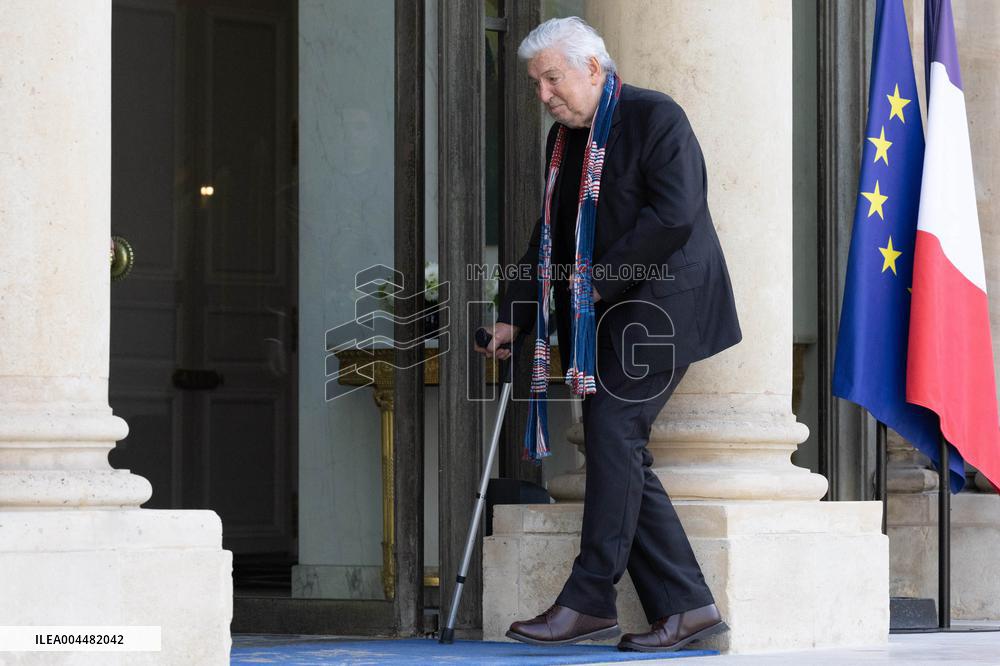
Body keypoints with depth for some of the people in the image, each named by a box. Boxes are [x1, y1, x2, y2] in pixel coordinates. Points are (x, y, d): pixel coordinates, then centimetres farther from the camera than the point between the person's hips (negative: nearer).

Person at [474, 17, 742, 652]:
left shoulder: (656, 117, -9)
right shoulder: (564, 139, 16)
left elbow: (675, 214, -19)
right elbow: (551, 237, 22)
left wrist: (600, 280, -16)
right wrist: (513, 315, 15)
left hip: (659, 302, -9)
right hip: (605, 316, 9)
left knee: (611, 427, -16)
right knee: (622, 455, 2)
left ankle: (589, 600, -14)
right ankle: (687, 605, 3)